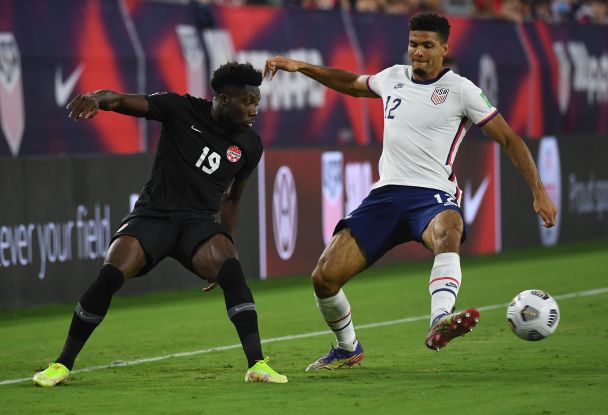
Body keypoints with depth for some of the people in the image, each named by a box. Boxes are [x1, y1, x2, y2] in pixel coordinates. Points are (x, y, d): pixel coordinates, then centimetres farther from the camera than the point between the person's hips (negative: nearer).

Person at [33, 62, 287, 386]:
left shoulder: (249, 145, 6)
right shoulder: (181, 110, -4)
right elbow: (124, 101, -13)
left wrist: (228, 247, 21)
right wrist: (98, 97, -37)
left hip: (199, 221, 2)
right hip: (154, 213, -2)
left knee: (231, 271, -29)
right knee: (110, 276, -23)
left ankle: (256, 365, -27)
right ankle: (63, 365, -7)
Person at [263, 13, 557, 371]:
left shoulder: (460, 90, -1)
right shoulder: (394, 77, 14)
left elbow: (509, 139, 1)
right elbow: (352, 83, 36)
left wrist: (538, 192, -7)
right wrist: (300, 67, 28)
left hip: (433, 194, -5)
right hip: (386, 193, 5)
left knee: (448, 232, -43)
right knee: (325, 277, -7)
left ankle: (440, 322, -65)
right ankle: (348, 349, 20)